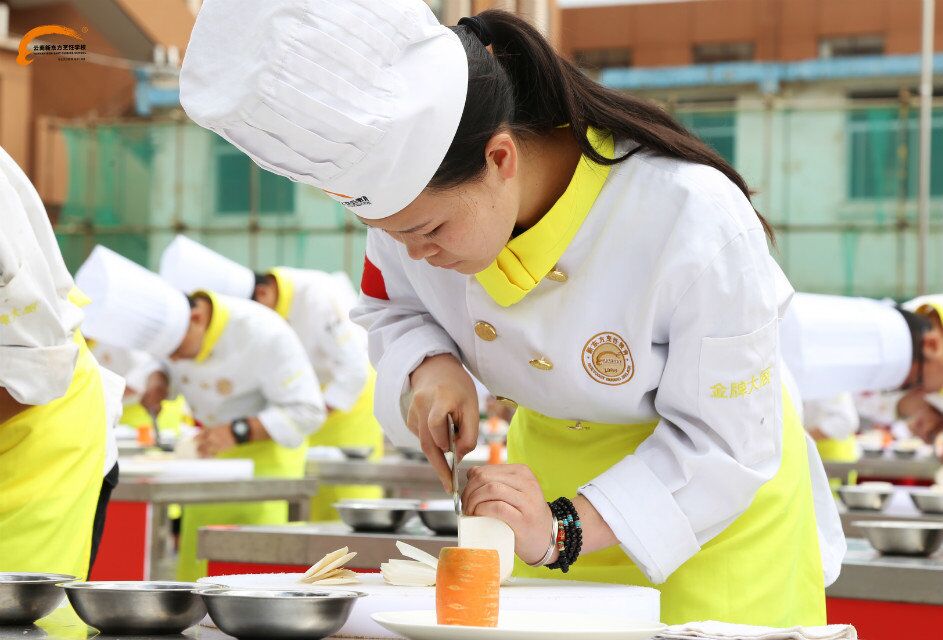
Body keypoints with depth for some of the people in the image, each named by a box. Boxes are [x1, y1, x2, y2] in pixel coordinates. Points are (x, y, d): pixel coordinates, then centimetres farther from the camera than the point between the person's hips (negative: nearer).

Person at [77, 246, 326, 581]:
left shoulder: (263, 333, -30)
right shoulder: (168, 327, -12)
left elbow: (307, 410, -24)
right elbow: (166, 369, 12)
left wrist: (238, 432, -34)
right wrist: (158, 382, -14)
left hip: (266, 448, -6)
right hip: (212, 453, 6)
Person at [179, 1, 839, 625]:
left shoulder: (695, 219, -35)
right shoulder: (418, 196, -19)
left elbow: (727, 444, -27)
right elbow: (391, 306, 3)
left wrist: (563, 531, -38)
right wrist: (429, 365, -21)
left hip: (716, 502, -4)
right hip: (551, 463, 4)